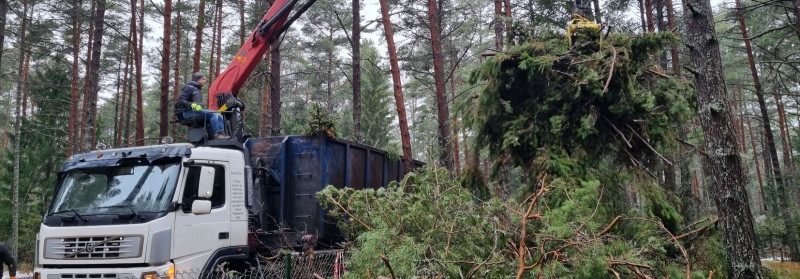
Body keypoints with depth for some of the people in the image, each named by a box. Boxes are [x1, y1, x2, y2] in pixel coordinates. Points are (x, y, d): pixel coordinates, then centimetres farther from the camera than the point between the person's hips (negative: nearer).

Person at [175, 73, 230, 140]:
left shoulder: (198, 90, 27)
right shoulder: (189, 87, -1)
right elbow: (180, 101, -11)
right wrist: (192, 105, -24)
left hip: (197, 111, 9)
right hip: (188, 112, -9)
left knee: (219, 116, -8)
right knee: (213, 114, -29)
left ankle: (221, 133, -23)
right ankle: (217, 134, -34)